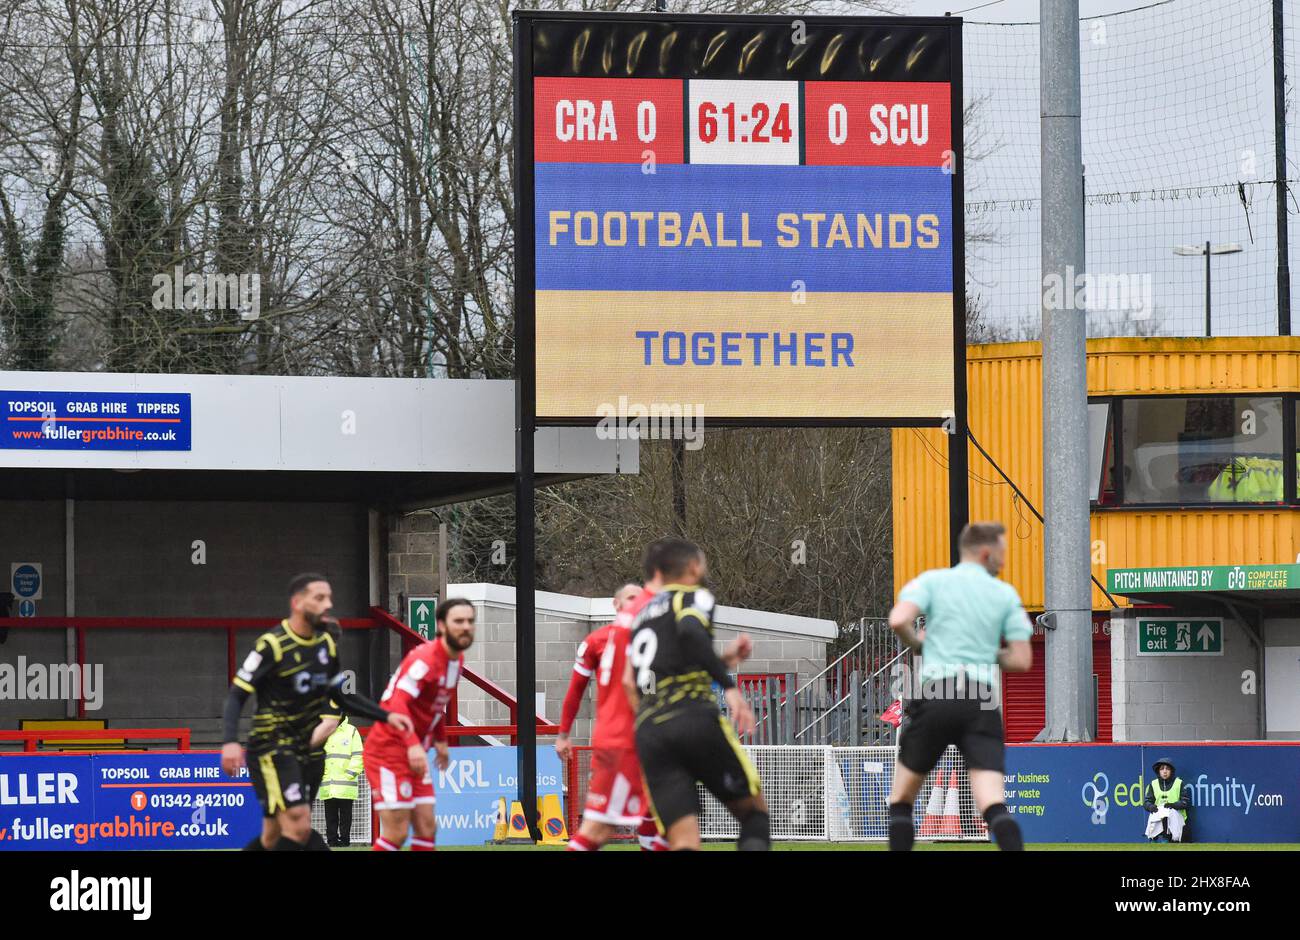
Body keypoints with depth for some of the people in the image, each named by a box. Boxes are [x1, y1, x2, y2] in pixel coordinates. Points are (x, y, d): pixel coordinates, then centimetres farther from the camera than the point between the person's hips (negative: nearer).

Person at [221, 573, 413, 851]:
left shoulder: (326, 644, 9)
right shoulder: (272, 645, -14)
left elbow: (340, 695, 21)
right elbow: (236, 696, -14)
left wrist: (386, 716, 12)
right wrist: (230, 742, -30)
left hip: (303, 752, 8)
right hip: (272, 748, -8)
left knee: (273, 838, 9)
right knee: (299, 826, -19)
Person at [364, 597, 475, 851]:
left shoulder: (457, 659, 8)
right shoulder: (425, 658, -20)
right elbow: (397, 704, -31)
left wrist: (440, 740, 17)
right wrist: (413, 744, -42)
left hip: (415, 753, 9)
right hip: (389, 749, -9)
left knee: (427, 828, 5)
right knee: (396, 833, -11)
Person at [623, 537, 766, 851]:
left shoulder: (644, 614, 28)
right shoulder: (694, 597, 6)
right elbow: (690, 632, -17)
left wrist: (722, 660, 32)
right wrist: (729, 686, -18)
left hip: (648, 732, 5)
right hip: (695, 719, -5)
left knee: (683, 844, -3)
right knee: (754, 812, 10)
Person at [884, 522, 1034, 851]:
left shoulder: (932, 580, 9)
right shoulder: (1006, 594, 13)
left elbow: (899, 620, -9)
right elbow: (1022, 660, 8)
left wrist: (919, 644, 13)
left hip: (936, 691, -1)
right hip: (982, 699, 1)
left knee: (901, 799, 14)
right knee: (993, 806, -8)